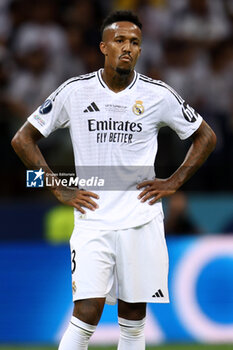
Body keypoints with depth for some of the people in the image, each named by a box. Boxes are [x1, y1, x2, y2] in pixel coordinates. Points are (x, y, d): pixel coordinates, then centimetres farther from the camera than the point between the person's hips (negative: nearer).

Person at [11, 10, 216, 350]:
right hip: (92, 222, -1)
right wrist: (59, 189, 0)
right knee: (87, 314, -14)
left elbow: (205, 137, 14)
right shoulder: (75, 91, -2)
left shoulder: (159, 95, 1)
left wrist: (173, 182, 4)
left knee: (133, 319, 6)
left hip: (141, 222, 2)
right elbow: (23, 139, 6)